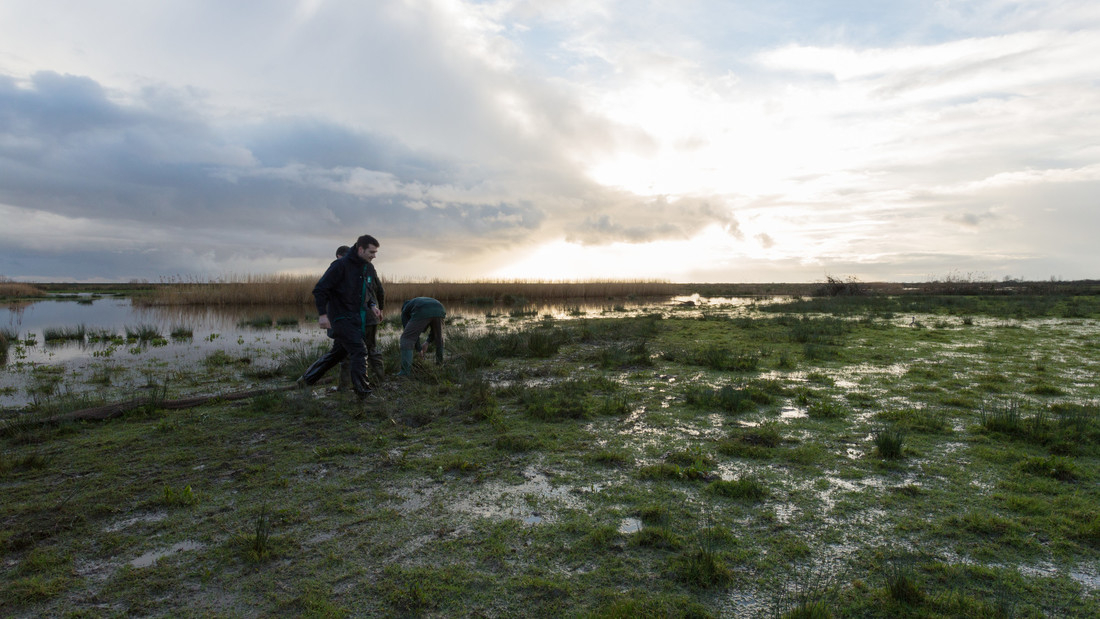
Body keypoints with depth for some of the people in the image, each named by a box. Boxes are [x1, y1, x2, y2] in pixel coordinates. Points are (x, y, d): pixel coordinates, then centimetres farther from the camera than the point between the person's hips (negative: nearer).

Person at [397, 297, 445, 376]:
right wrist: (428, 342, 38)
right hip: (440, 310, 4)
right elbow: (436, 327, 39)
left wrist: (419, 349, 32)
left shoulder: (405, 311, 34)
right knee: (438, 338, 29)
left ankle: (406, 371, 3)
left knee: (406, 339, 9)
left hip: (422, 313, -4)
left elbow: (410, 332, 25)